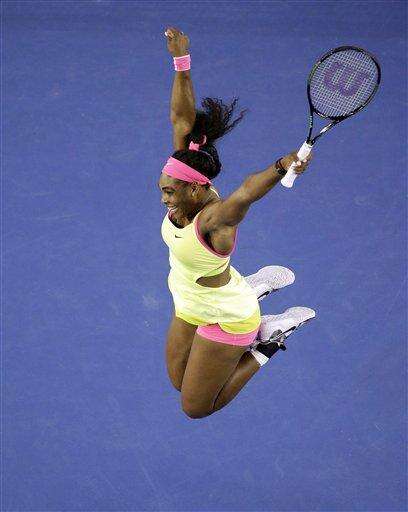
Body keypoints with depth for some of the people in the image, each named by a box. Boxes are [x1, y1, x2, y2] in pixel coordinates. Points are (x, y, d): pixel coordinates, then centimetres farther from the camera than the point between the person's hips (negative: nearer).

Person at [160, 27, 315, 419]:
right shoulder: (186, 196, -17)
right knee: (180, 382, 30)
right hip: (189, 309, 7)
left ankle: (264, 344, 18)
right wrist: (181, 61, -27)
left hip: (223, 321, -7)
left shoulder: (214, 218, -36)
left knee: (195, 408, 10)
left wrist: (280, 167, -80)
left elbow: (248, 191, -60)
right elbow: (183, 118, -18)